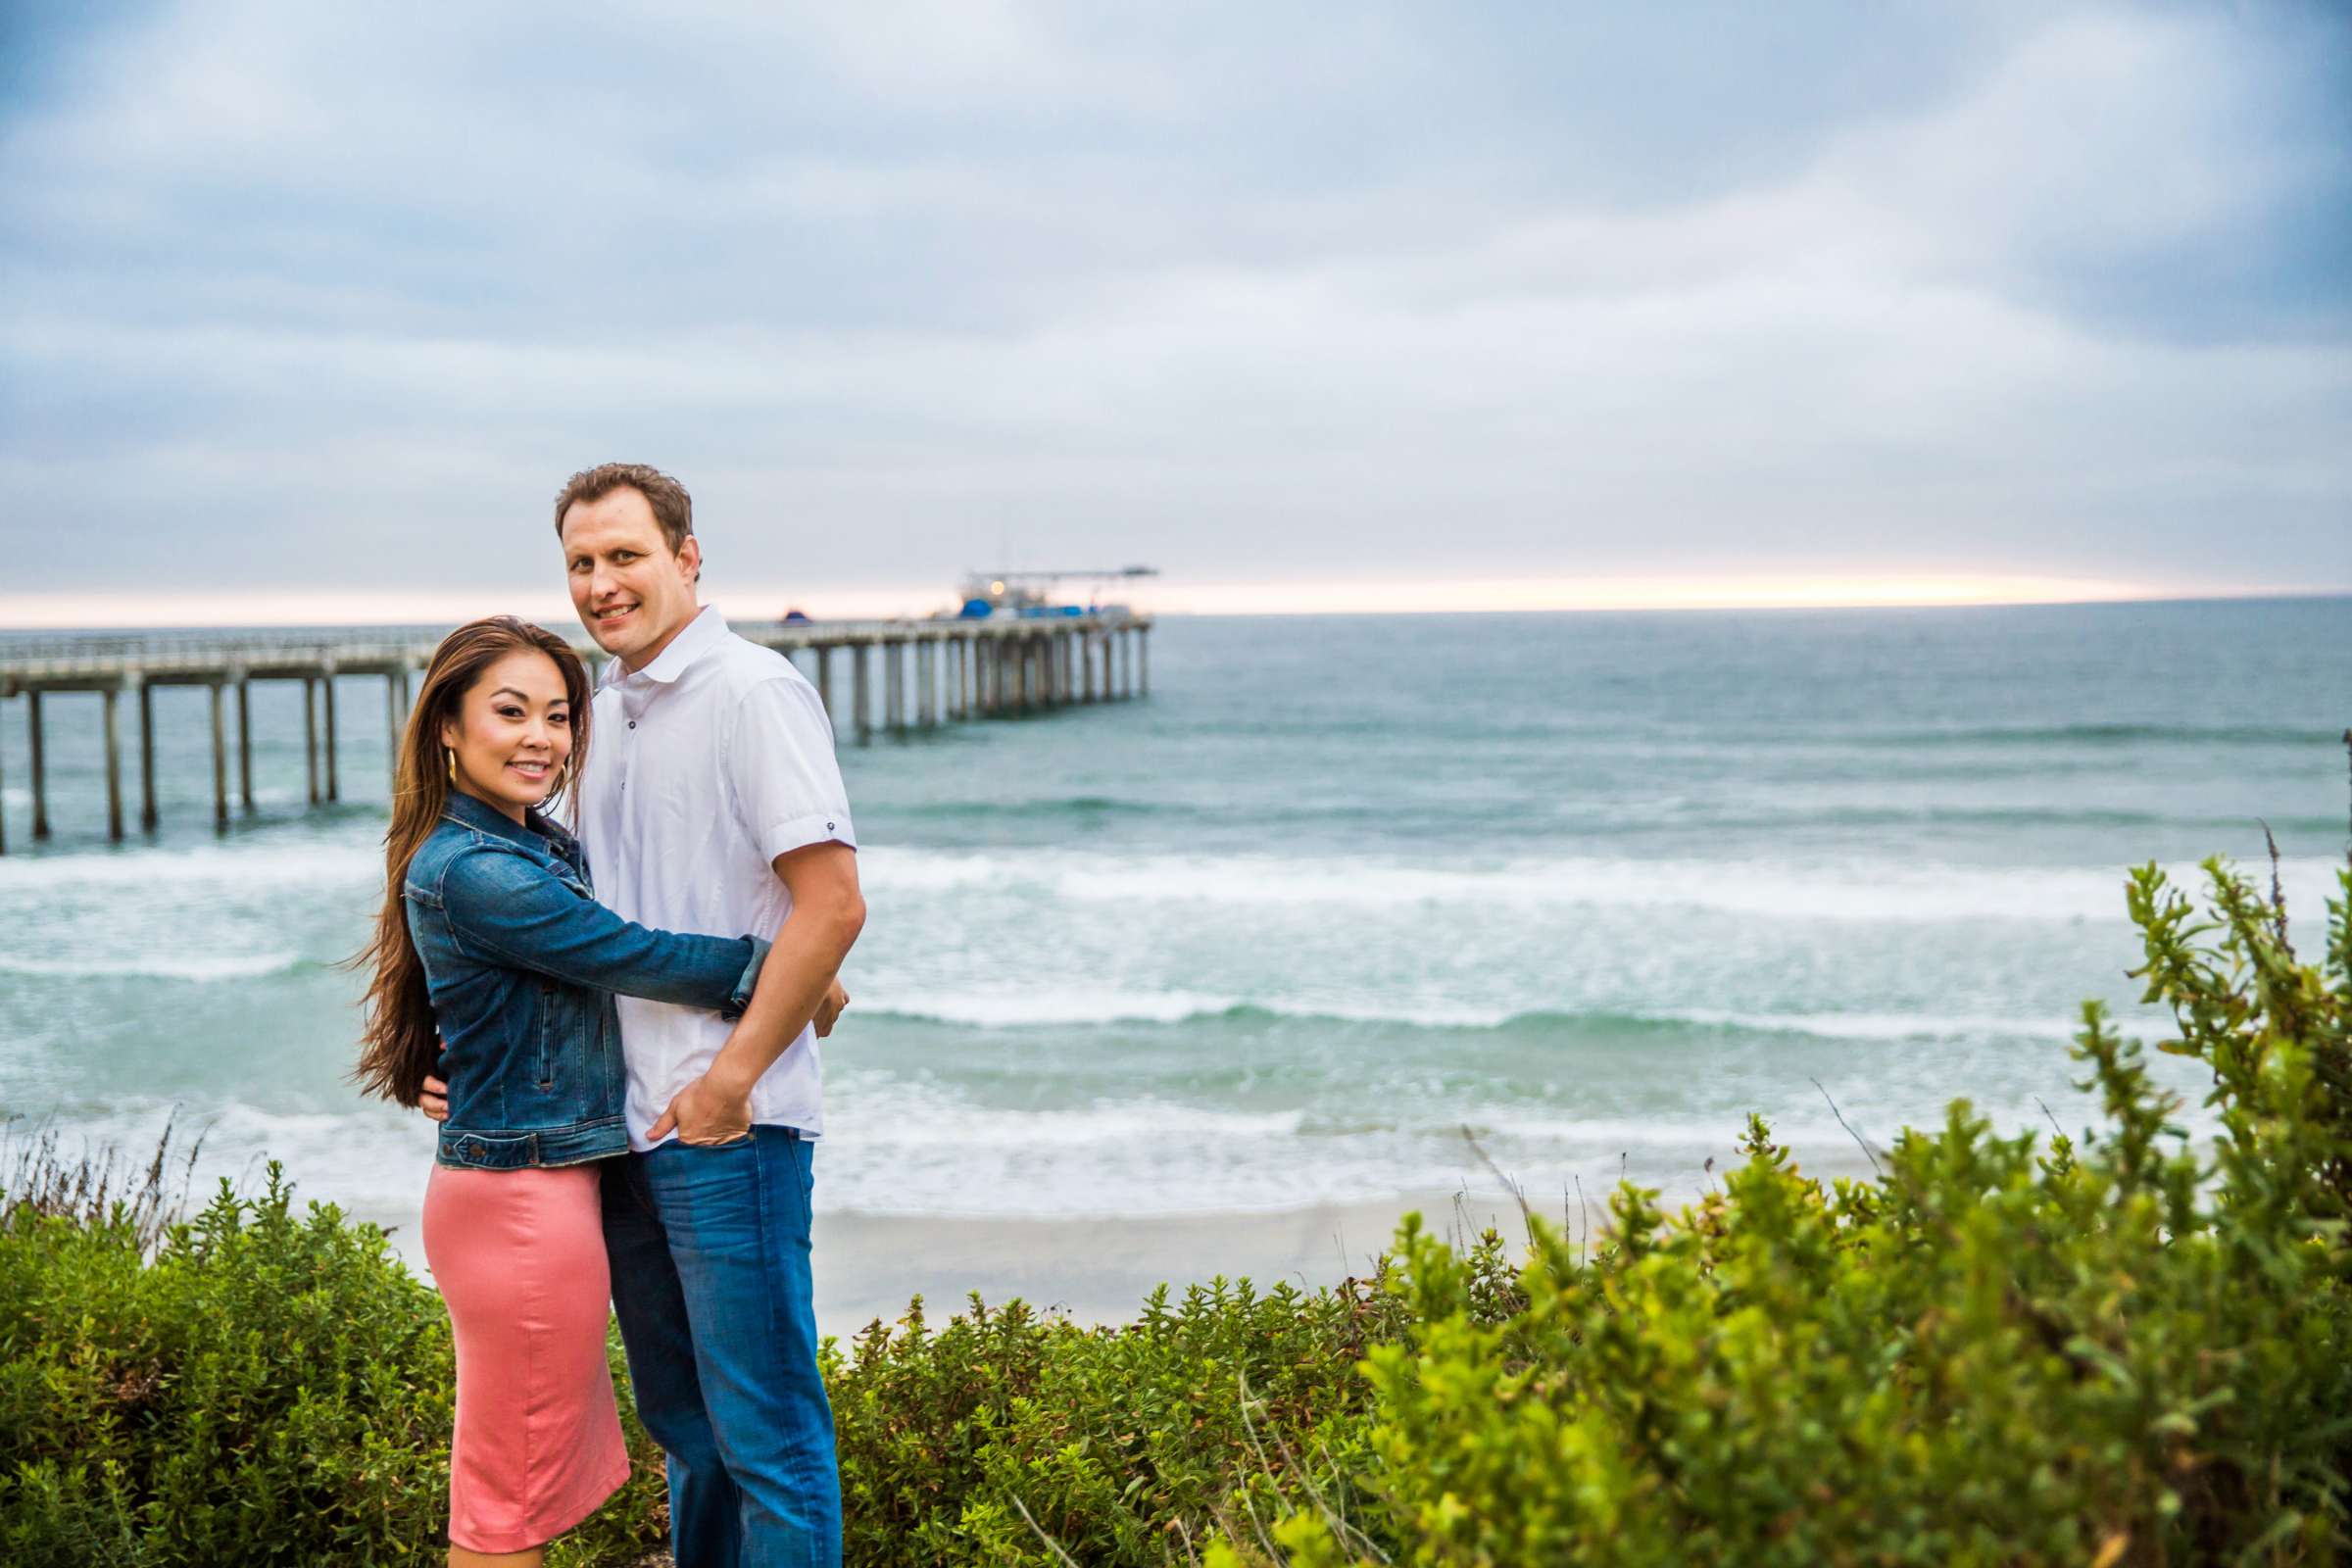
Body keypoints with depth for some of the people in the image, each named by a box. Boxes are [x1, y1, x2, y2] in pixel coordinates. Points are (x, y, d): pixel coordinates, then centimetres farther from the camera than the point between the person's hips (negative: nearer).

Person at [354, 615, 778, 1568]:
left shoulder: (545, 847, 10)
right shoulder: (472, 873, -19)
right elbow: (636, 958, -17)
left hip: (544, 1185, 9)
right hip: (523, 1194, -9)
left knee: (528, 1475, 19)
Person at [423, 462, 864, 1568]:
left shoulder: (752, 691, -9)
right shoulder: (603, 711, 16)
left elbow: (833, 904, -17)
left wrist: (731, 1079, -17)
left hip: (727, 1124, -8)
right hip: (624, 1121, 8)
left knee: (765, 1427, -1)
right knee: (681, 1422, 18)